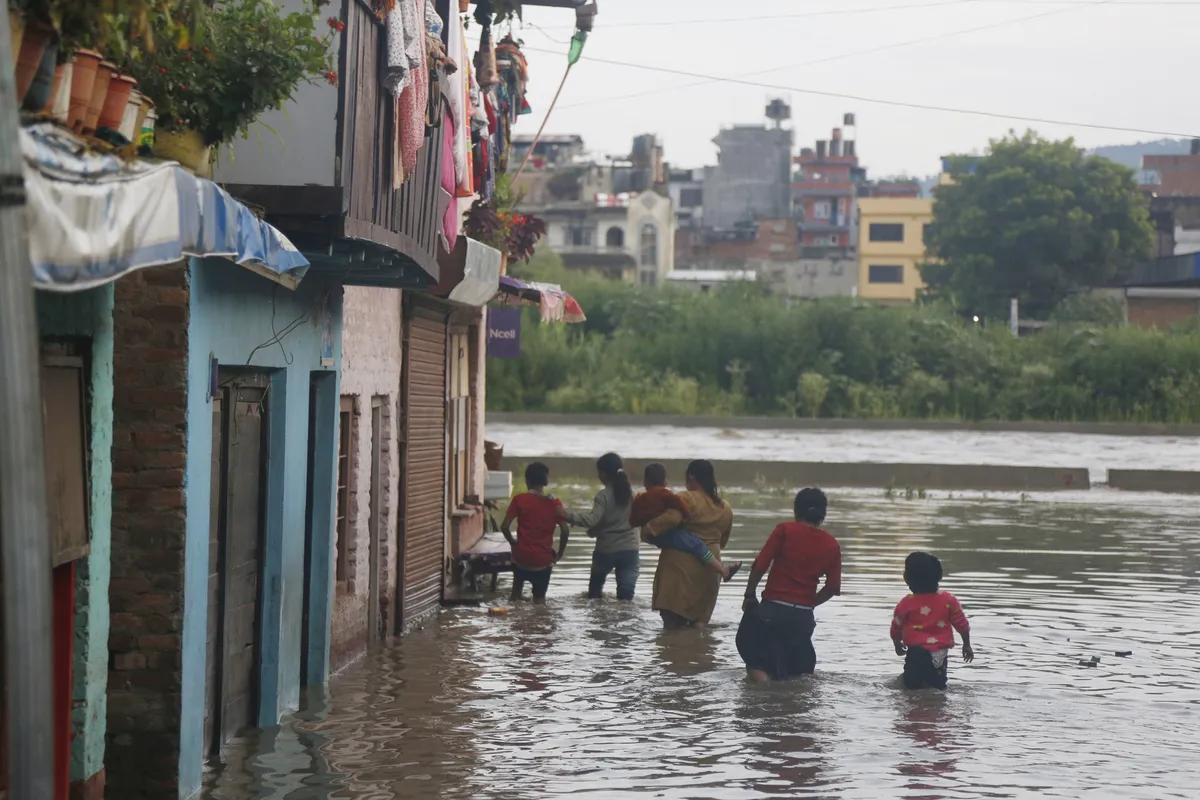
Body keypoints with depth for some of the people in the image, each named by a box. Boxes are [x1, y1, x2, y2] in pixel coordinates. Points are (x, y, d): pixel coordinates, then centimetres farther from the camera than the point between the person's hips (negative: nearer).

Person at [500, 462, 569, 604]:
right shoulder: (555, 503, -3)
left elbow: (505, 526, -9)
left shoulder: (519, 499, -6)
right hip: (543, 559, 0)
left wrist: (513, 542, 9)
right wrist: (559, 554, 5)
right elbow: (565, 531, -8)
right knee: (539, 598, 13)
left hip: (522, 555, 0)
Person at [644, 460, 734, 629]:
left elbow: (670, 518, -25)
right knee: (699, 621, 12)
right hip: (710, 569, 7)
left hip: (681, 567, -7)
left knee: (672, 623, -8)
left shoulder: (686, 499, -9)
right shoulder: (725, 509, 14)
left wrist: (648, 529, -13)